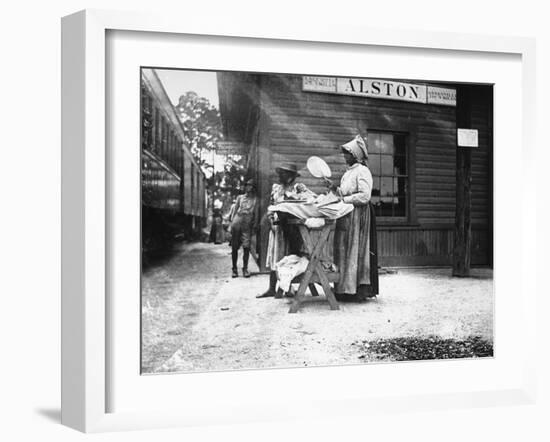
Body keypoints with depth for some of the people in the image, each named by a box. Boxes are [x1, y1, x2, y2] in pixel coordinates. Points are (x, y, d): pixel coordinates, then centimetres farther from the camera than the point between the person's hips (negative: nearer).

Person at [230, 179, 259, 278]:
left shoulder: (255, 199, 11)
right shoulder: (240, 197, 14)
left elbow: (256, 214, 10)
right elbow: (234, 211, 14)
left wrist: (254, 227, 3)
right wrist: (231, 223, 6)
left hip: (247, 225, -1)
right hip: (237, 222, 1)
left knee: (246, 246, -10)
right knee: (234, 247, 0)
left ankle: (245, 268, -2)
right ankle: (234, 269, 7)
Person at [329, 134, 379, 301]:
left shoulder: (362, 171, -9)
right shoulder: (348, 172, 19)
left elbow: (364, 196, -18)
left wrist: (344, 199, -15)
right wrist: (335, 189, 8)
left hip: (357, 216, -9)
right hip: (345, 216, 9)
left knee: (355, 252, -7)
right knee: (343, 252, 6)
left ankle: (357, 290, -3)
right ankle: (344, 289, 9)